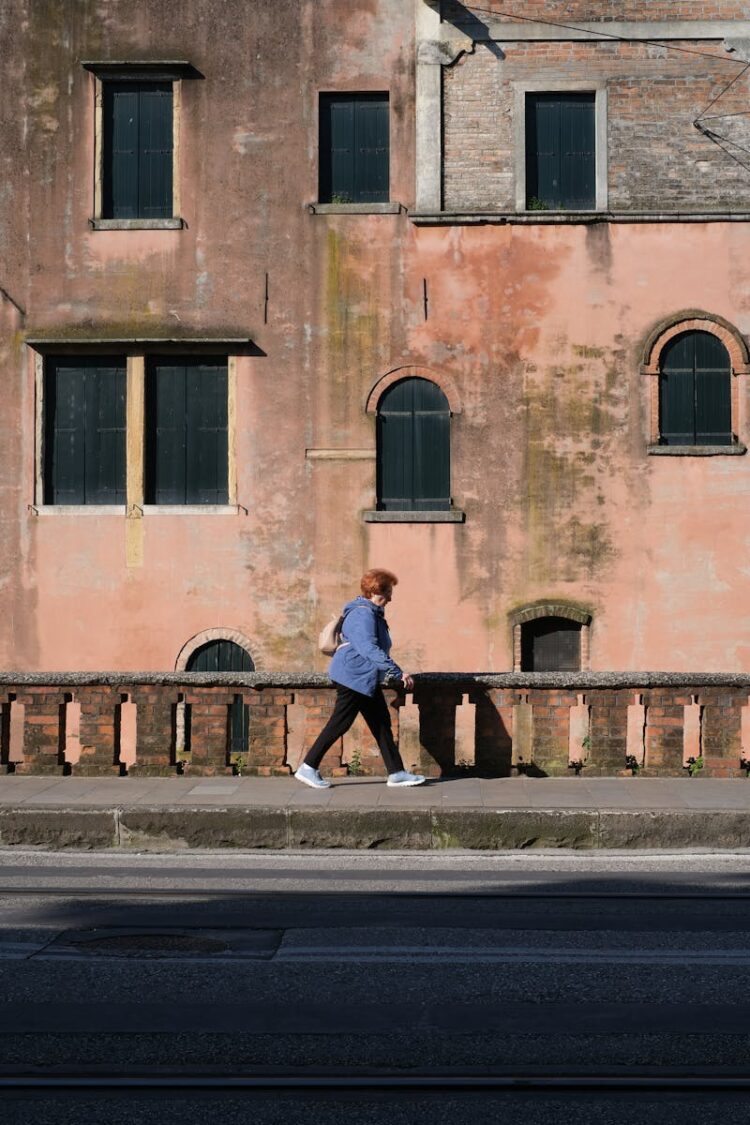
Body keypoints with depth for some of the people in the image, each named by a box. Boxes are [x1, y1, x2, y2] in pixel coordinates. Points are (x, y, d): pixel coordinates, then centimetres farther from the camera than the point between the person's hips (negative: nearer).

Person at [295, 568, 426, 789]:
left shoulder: (372, 613, 14)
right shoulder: (363, 614, -20)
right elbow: (370, 649, -30)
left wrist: (395, 672, 26)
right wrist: (398, 672, -32)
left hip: (365, 679, 11)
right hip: (354, 677, -11)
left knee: (381, 723, 9)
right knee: (340, 723, -4)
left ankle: (396, 773, 11)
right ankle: (308, 768, 4)